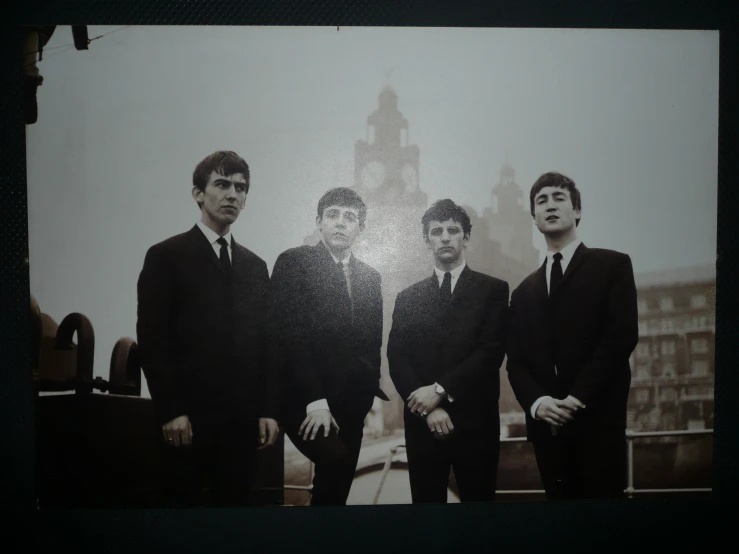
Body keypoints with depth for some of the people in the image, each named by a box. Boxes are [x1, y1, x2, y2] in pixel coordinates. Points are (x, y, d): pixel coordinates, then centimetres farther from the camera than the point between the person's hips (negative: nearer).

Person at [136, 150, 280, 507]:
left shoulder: (255, 265, 14)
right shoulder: (166, 256, -1)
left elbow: (264, 342, 12)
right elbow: (152, 340, -7)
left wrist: (268, 409, 5)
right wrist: (171, 411, -13)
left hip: (244, 417, 4)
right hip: (188, 416, -4)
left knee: (234, 502, 9)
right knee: (183, 502, 5)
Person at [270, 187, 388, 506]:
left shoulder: (370, 277, 14)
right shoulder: (294, 262, -4)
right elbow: (289, 335, -12)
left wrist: (372, 394, 5)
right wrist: (315, 400, -17)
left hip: (351, 403, 6)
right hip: (304, 401, -5)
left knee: (339, 481, 6)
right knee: (337, 460, -25)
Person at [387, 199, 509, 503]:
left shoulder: (493, 290, 4)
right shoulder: (408, 297, 11)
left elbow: (492, 351, -7)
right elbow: (397, 360, 3)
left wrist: (440, 389, -14)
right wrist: (427, 407, -11)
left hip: (475, 421, -2)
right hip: (421, 422, 2)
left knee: (478, 498, 6)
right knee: (426, 500, 8)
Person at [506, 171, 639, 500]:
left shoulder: (611, 266, 5)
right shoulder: (525, 291, 18)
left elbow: (623, 335, -8)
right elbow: (515, 360, 11)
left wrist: (578, 398, -15)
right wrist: (536, 402, -9)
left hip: (597, 420, -4)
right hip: (546, 425, 4)